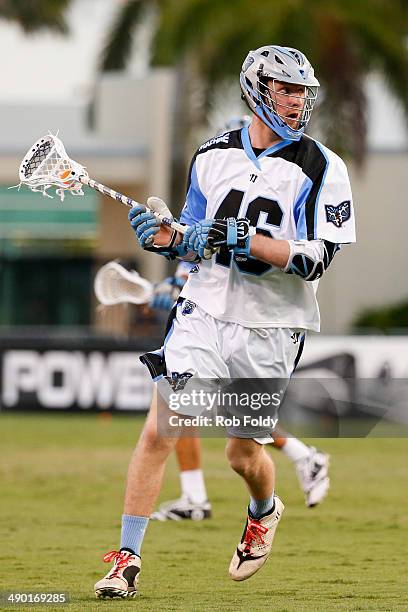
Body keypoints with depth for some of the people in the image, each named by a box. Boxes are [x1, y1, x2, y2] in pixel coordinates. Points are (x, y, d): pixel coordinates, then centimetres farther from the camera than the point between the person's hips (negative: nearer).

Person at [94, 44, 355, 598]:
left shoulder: (321, 168, -5)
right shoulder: (213, 156, 7)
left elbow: (316, 260, -13)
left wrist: (246, 241, -24)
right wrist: (163, 238, -6)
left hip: (269, 329, -2)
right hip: (205, 310, 2)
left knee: (243, 454, 6)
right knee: (158, 432, -10)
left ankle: (264, 512, 42)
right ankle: (128, 559, -2)